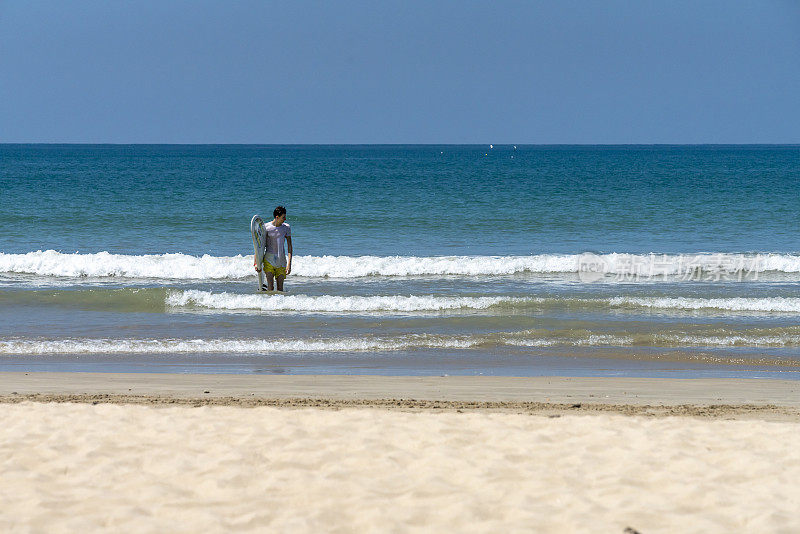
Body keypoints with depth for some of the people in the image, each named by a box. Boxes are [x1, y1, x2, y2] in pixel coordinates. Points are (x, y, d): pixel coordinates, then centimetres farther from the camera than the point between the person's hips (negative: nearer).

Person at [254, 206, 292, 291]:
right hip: (269, 259, -2)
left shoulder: (286, 228, 1)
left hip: (281, 260, 2)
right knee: (270, 287, -12)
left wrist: (289, 264, -8)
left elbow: (289, 246, 0)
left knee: (280, 289, 0)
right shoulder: (266, 227, -4)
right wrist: (256, 262, -3)